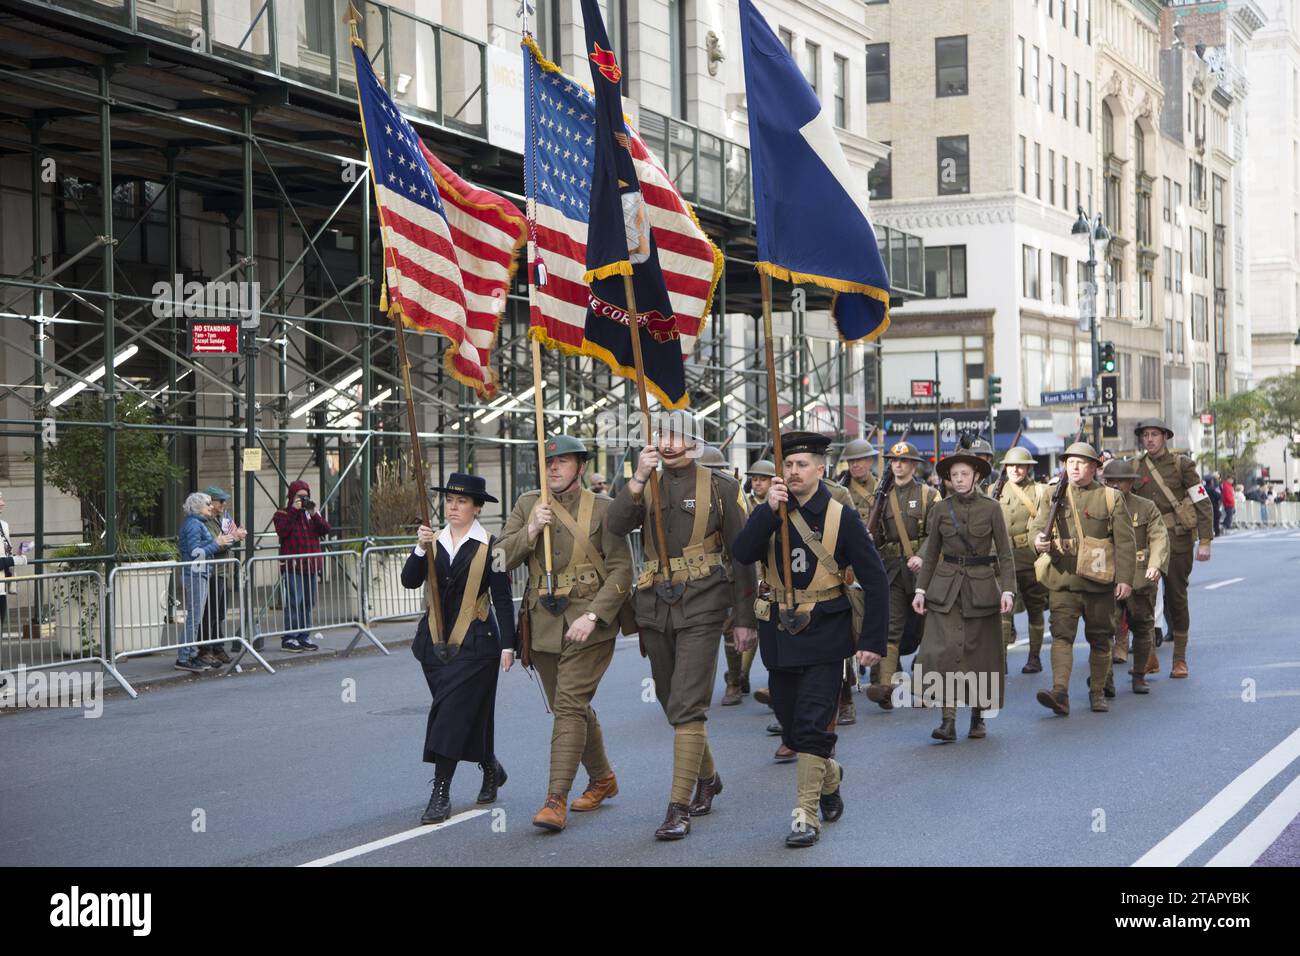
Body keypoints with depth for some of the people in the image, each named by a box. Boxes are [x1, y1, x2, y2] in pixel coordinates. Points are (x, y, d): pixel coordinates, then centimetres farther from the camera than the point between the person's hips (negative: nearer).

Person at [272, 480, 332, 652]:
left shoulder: (312, 513, 17)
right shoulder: (282, 514, 2)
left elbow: (326, 530, 3)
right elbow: (282, 531, -18)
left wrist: (314, 514, -8)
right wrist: (293, 511, -16)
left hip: (310, 565, 6)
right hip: (292, 566, -6)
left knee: (308, 602, 8)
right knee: (294, 602, -12)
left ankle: (303, 637, 16)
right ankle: (288, 638, -10)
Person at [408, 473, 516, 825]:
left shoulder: (489, 547, -4)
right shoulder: (433, 542, 8)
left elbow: (502, 599, -3)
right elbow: (410, 581, -4)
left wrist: (507, 644, -7)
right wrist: (421, 549, -21)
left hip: (475, 641, -5)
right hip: (436, 640, 5)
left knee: (452, 711, -12)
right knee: (469, 712, 13)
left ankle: (441, 793, -11)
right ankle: (491, 769, 36)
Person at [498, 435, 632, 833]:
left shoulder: (603, 508, -3)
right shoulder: (528, 504, 9)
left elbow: (621, 571, -7)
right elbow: (502, 559, 4)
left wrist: (592, 616, -17)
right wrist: (531, 531, -13)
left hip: (589, 622, -5)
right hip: (543, 622, 5)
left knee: (570, 704, -15)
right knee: (572, 707, 15)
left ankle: (556, 799, -17)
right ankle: (602, 779, 35)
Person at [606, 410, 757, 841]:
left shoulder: (717, 487, -1)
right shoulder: (646, 486, 9)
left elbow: (740, 556, 1)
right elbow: (615, 525, -9)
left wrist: (745, 617, -1)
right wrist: (638, 479, -20)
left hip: (700, 608, -5)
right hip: (655, 607, 5)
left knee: (687, 707, -12)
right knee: (673, 704, 15)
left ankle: (679, 807, -11)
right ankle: (707, 776, 37)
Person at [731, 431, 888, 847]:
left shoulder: (841, 516, -6)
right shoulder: (773, 512, 4)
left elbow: (875, 580, -5)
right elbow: (742, 553, -13)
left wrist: (873, 640, -9)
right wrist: (769, 508, -21)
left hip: (823, 636, -4)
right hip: (780, 634, 4)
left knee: (813, 727, -10)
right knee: (791, 727, 13)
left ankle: (806, 814, -3)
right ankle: (828, 776, 41)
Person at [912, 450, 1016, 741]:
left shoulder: (991, 508, -1)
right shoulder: (941, 509, 5)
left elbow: (1005, 554, 0)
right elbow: (931, 554, 11)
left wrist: (1008, 590, -11)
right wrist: (921, 589, 4)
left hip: (981, 586, -1)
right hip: (945, 588, 1)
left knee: (980, 652, 5)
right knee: (943, 649, -12)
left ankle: (978, 716, 22)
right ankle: (948, 720, -12)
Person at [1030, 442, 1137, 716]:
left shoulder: (1111, 498, 3)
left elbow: (1125, 541, 0)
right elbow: (1038, 525, 4)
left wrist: (1125, 578, -7)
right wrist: (1038, 540, -21)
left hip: (1099, 582, 0)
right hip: (1063, 580, 1)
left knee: (1099, 639, 9)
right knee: (1061, 635, -13)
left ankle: (1097, 693, 23)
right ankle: (1060, 692, -23)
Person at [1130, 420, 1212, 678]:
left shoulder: (1181, 464, -1)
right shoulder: (1135, 468, 7)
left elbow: (1202, 503, -2)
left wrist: (1204, 541, -8)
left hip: (1177, 540, -2)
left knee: (1176, 597, 2)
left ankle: (1180, 660, 12)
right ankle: (1149, 657, 4)